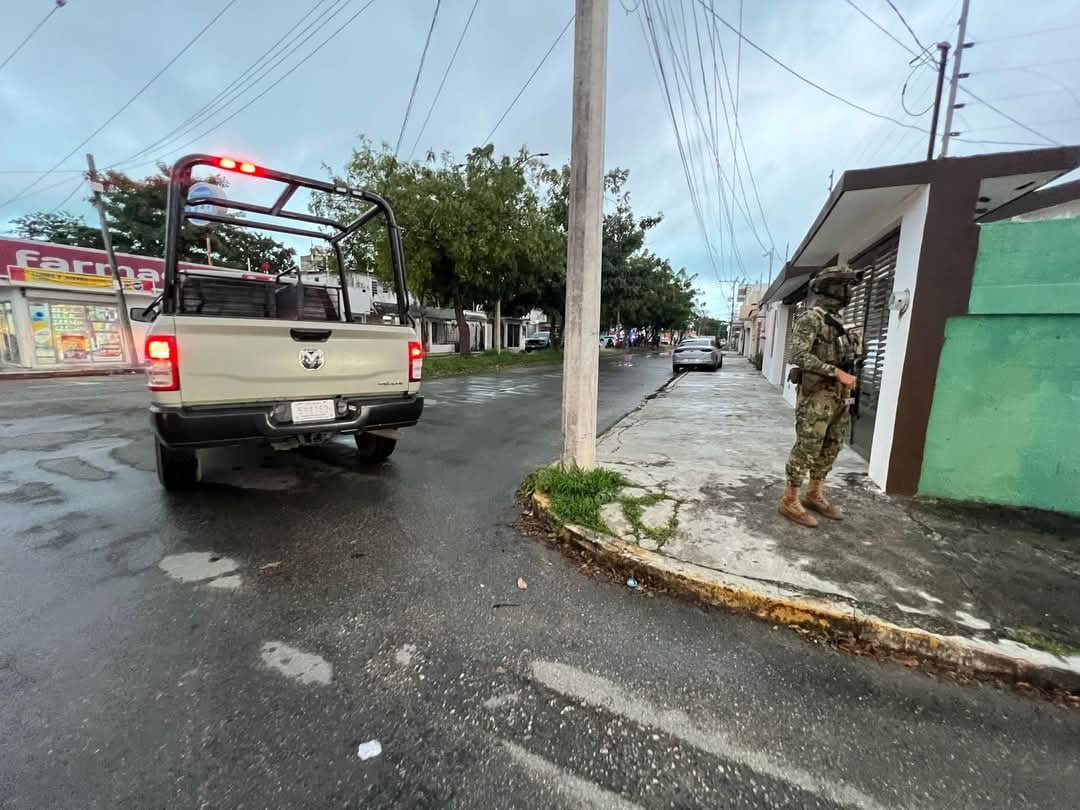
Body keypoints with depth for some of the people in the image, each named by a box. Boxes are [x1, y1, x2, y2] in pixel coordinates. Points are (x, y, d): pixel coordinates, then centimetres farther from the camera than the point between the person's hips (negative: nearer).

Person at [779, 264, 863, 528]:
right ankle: (790, 501, 5)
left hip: (838, 396, 9)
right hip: (817, 395, -9)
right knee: (806, 449, -5)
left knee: (831, 448, 14)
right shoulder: (811, 317, -11)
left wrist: (846, 383, 14)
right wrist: (837, 373, -21)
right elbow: (798, 355, -22)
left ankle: (814, 495, 27)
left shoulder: (837, 320, 16)